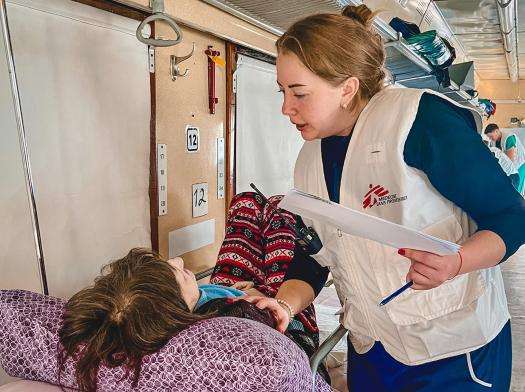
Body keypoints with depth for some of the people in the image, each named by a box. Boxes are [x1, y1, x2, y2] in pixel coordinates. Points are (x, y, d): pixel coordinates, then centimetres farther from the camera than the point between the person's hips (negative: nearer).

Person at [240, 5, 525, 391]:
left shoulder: (420, 118, -19)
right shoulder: (310, 160, 1)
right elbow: (312, 258, 2)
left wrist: (455, 263, -32)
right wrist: (285, 305, -16)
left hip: (456, 349, -5)